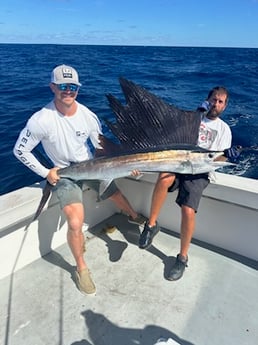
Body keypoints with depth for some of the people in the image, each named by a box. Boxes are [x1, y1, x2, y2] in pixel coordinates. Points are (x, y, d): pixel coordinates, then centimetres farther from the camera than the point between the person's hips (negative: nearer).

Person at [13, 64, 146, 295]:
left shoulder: (88, 115, -13)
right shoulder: (41, 120, -23)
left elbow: (102, 147, -1)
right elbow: (20, 150, -10)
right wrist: (45, 173, -14)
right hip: (64, 175, -3)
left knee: (116, 195, 15)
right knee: (75, 223, -19)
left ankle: (134, 216, 53)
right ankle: (81, 268, 9)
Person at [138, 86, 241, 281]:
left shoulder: (223, 129, 17)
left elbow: (221, 159, 8)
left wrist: (227, 155, -16)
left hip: (200, 172, -1)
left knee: (188, 210, -22)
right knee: (164, 178, -36)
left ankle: (183, 257, -1)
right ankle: (151, 225, -19)